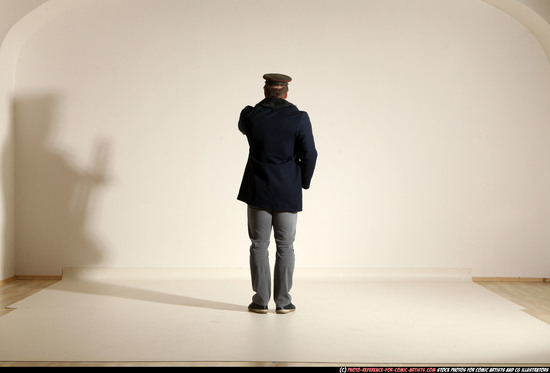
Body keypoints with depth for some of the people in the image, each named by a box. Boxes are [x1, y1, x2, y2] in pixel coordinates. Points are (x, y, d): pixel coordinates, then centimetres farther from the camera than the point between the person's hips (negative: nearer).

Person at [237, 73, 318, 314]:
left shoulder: (249, 115, -5)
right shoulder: (299, 118, -9)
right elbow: (309, 155, -8)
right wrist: (304, 183, 7)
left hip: (258, 191, 1)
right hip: (288, 193, -1)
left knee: (259, 245, 8)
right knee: (285, 246, 8)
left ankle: (260, 301, 10)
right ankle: (283, 301, 11)